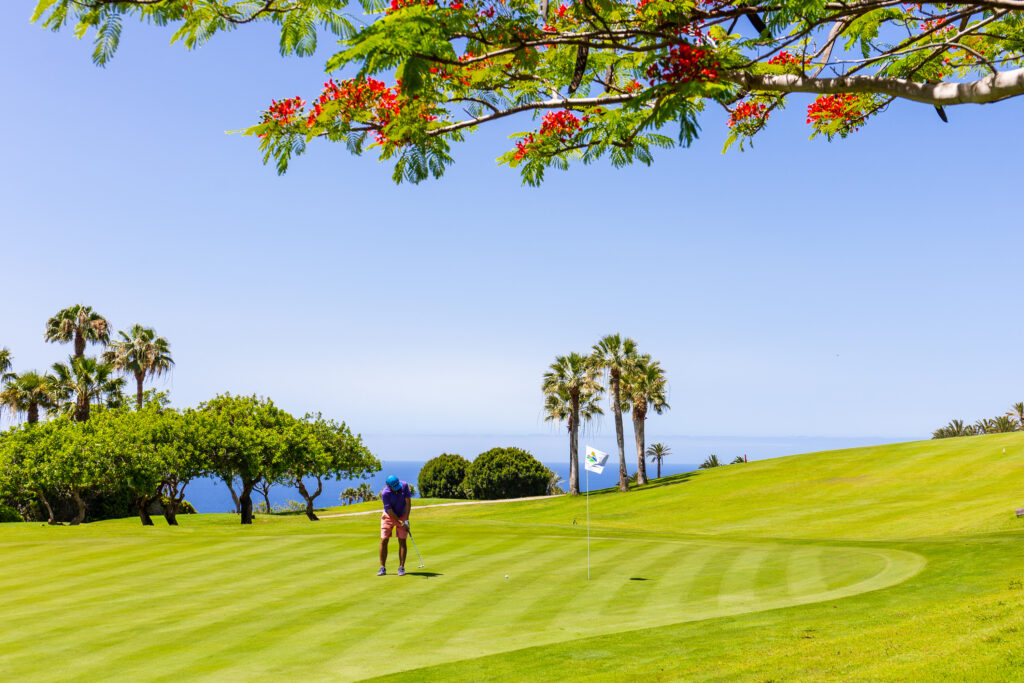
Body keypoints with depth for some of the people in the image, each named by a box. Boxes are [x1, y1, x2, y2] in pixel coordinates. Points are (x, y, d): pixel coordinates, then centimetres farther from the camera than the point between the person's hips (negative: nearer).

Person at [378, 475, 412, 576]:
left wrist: (406, 520, -22)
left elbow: (408, 502, -16)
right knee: (384, 540, -7)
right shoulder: (385, 493, -26)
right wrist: (401, 523, -21)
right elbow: (390, 511, -21)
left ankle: (401, 567, -2)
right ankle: (382, 568, 1)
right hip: (389, 516, -2)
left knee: (402, 541, -5)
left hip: (402, 515, 2)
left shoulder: (404, 486, -19)